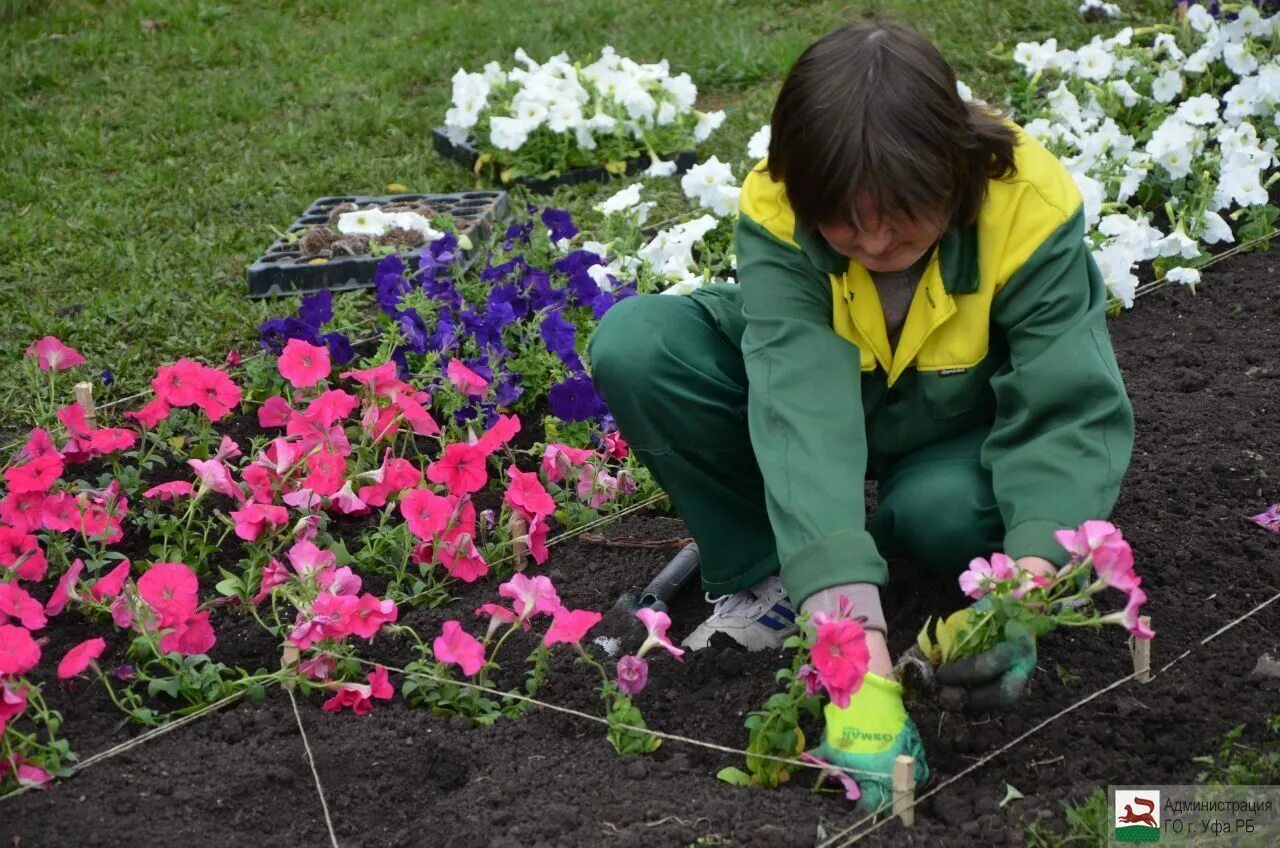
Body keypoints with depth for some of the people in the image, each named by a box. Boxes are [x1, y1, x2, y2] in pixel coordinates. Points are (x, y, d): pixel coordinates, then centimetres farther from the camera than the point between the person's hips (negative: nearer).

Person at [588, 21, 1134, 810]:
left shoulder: (1031, 207, -32)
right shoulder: (776, 213, -32)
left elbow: (1074, 410, -33)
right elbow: (802, 408, -44)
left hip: (962, 433, -1)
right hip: (825, 385, 1)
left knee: (948, 513, -37)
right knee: (634, 346, -25)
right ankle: (763, 576, -9)